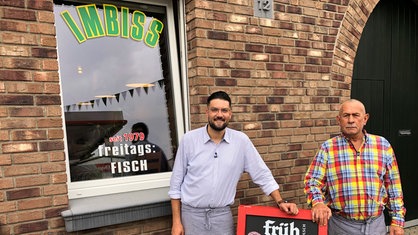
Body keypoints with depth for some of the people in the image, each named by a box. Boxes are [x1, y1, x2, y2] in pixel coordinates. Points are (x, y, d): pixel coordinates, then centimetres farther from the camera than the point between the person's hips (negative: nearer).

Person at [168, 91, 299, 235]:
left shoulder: (241, 140, -5)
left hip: (222, 215, 1)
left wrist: (280, 202, -4)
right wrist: (176, 221, -4)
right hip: (191, 214, -1)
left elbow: (262, 175, 2)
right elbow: (176, 182, -3)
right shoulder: (189, 139, -8)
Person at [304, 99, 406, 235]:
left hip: (376, 223, 2)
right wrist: (317, 202, -26)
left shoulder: (383, 145, 2)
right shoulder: (327, 148, -5)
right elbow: (313, 181, -7)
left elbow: (393, 186, 5)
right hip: (340, 224, -2)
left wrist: (397, 220, 4)